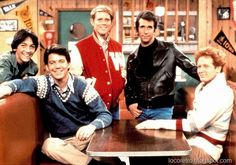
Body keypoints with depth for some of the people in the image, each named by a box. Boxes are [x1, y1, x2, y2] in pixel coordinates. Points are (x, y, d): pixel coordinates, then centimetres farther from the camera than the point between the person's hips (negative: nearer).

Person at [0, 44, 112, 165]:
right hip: (62, 142, 2)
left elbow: (105, 114, -9)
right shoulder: (44, 83, -2)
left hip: (86, 135, -2)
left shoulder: (81, 85, -6)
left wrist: (92, 126, -31)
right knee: (48, 145, -32)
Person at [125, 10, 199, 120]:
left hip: (163, 109, -3)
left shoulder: (168, 49, -3)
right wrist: (130, 102, 2)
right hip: (141, 110, 4)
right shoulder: (133, 57, 8)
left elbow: (190, 68, -1)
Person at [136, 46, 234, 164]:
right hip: (192, 140, 7)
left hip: (206, 148, -7)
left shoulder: (222, 92, -17)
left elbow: (196, 124, -23)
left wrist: (159, 123, -23)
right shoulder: (202, 87, 9)